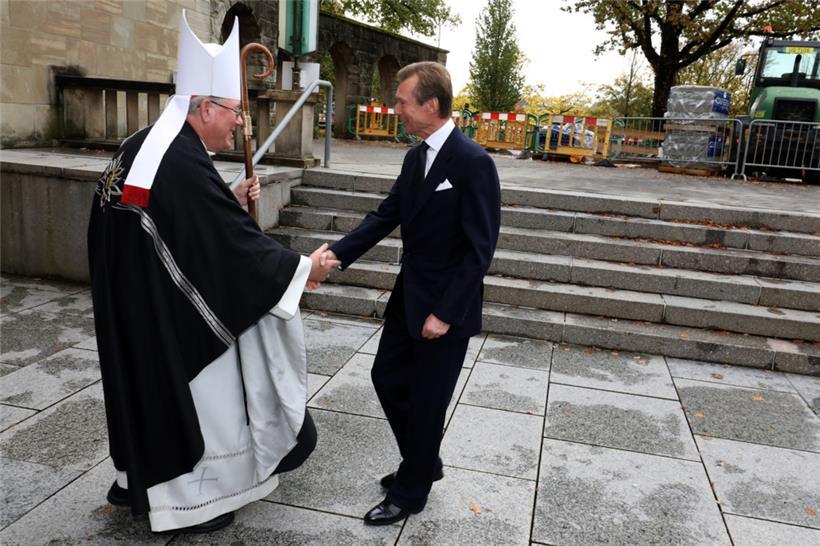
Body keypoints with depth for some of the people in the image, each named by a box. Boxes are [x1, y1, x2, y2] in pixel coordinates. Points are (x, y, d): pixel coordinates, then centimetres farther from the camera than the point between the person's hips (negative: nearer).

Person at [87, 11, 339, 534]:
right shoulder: (183, 162, -25)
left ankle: (141, 478, 40)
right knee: (185, 392, 7)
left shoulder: (143, 146, 6)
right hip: (169, 310, -9)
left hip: (136, 301, 10)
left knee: (155, 385, 22)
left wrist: (233, 201, 5)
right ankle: (185, 501, 25)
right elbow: (235, 241, -24)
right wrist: (301, 268, -14)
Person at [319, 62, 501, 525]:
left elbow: (480, 249, -21)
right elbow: (386, 217, 6)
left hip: (445, 307, -8)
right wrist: (335, 253, -6)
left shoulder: (473, 162, -20)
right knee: (388, 378, 17)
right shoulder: (415, 157, 6)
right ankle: (424, 463, 39)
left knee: (425, 401, 7)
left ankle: (411, 492, 30)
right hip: (409, 297, 8)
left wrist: (445, 314, -22)